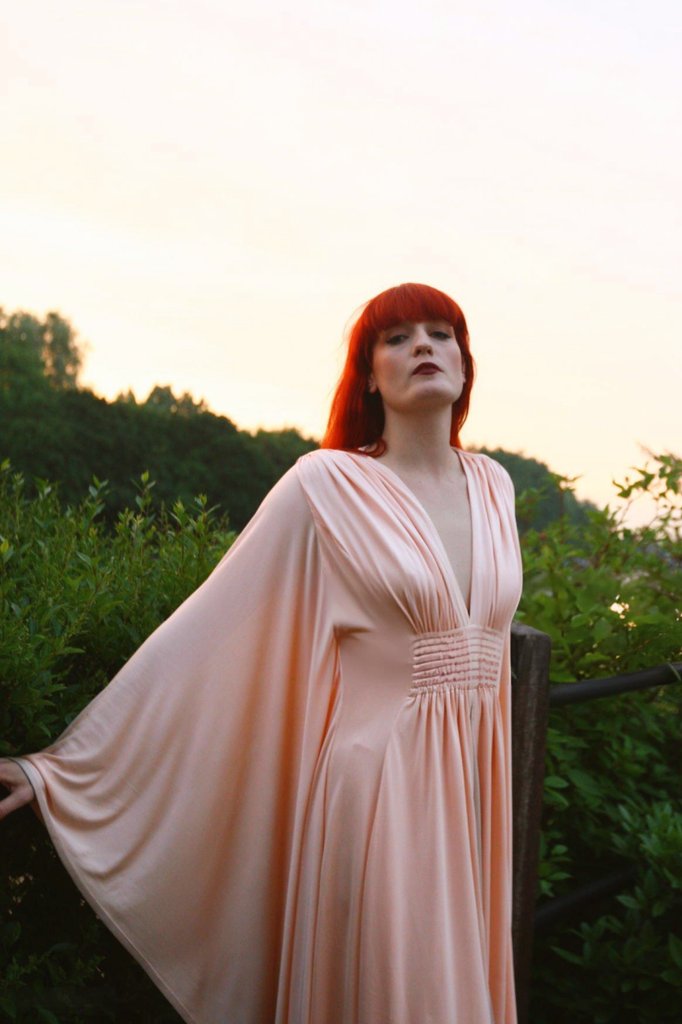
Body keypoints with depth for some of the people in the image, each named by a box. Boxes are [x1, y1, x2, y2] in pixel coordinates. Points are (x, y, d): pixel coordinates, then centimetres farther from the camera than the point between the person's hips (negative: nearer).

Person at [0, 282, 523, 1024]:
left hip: (471, 793, 5)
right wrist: (62, 767, -10)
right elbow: (205, 631, -9)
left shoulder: (493, 486, 8)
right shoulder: (328, 484, -8)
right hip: (379, 794, -5)